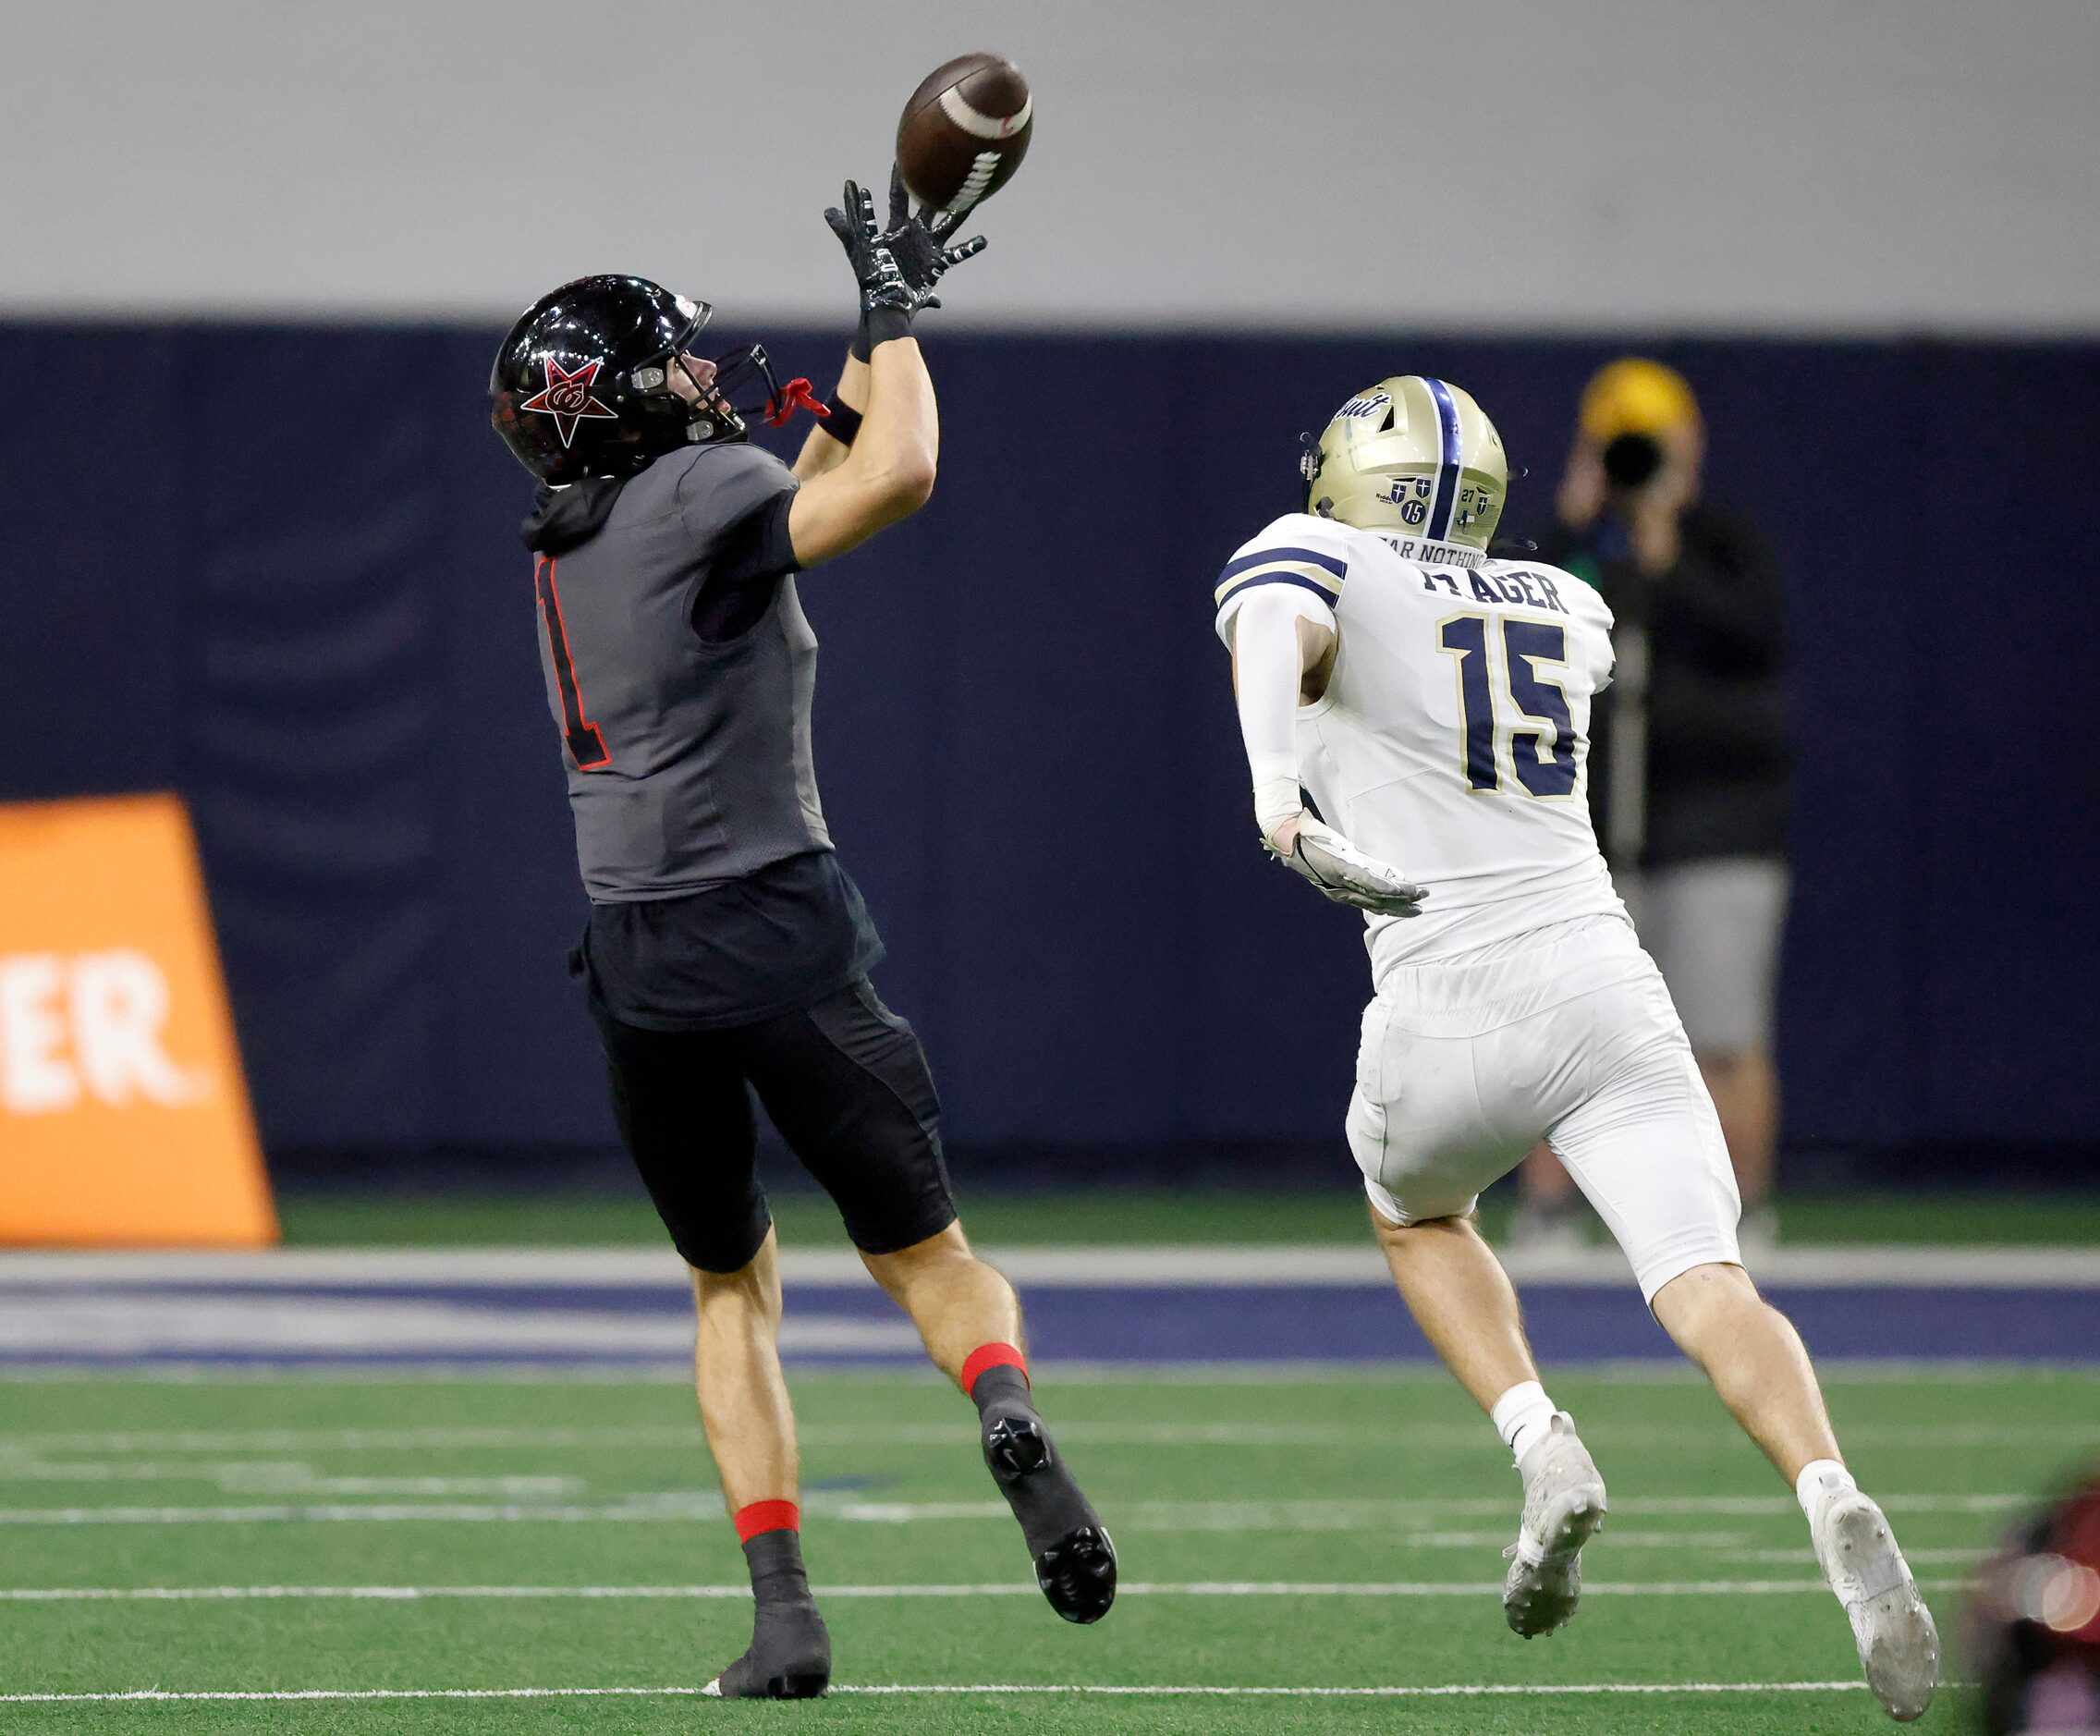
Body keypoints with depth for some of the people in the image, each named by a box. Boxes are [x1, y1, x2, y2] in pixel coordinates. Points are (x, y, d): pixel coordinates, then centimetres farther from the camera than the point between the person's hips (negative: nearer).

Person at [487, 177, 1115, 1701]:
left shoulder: (571, 542, 14)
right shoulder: (692, 494, -7)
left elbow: (799, 501, 28)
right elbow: (895, 478, -20)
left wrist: (877, 332, 25)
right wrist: (889, 313, -5)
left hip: (637, 962, 5)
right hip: (774, 935, -5)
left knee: (733, 1288, 18)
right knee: (928, 1252, 6)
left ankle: (783, 1613, 4)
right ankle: (1007, 1409, -28)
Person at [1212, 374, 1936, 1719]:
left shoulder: (1315, 560, 7)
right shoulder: (1565, 604, 22)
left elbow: (1278, 635, -18)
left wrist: (1277, 791, -36)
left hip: (1453, 1003, -2)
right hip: (1605, 981, 2)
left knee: (1416, 1213, 28)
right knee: (1707, 1289, -9)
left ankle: (1543, 1449, 5)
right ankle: (1835, 1504, -38)